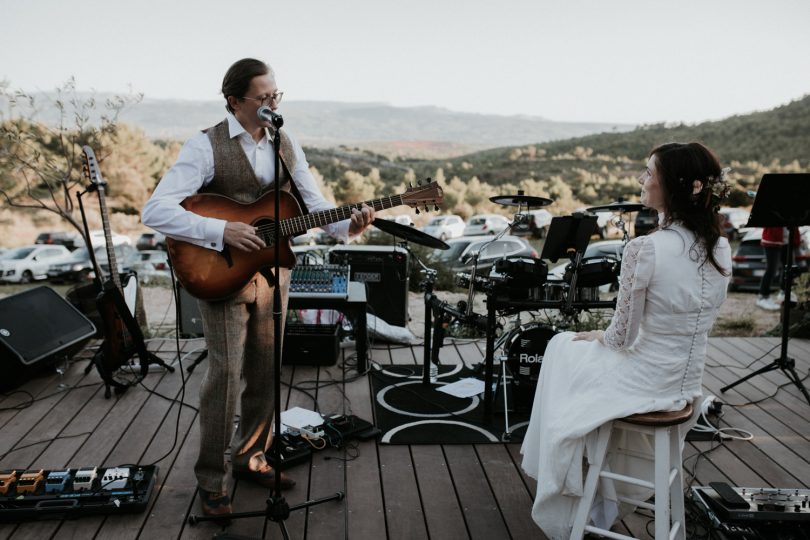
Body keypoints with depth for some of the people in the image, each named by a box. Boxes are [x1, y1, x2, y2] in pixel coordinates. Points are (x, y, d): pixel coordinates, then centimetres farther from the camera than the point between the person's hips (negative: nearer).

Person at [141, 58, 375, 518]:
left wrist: (347, 225, -14)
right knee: (226, 372, -6)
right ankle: (212, 478, 11)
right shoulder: (206, 147, -12)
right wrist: (222, 231, -27)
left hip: (273, 270, 6)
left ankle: (251, 458, 30)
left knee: (266, 372, 12)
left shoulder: (287, 145, 6)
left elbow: (315, 204, 6)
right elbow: (156, 211, -19)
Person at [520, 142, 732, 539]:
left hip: (643, 385, -7)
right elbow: (688, 322, 7)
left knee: (562, 346, 23)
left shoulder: (643, 249, -27)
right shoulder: (721, 249, -4)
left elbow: (623, 337, -19)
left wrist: (597, 336, 3)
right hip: (687, 385, 7)